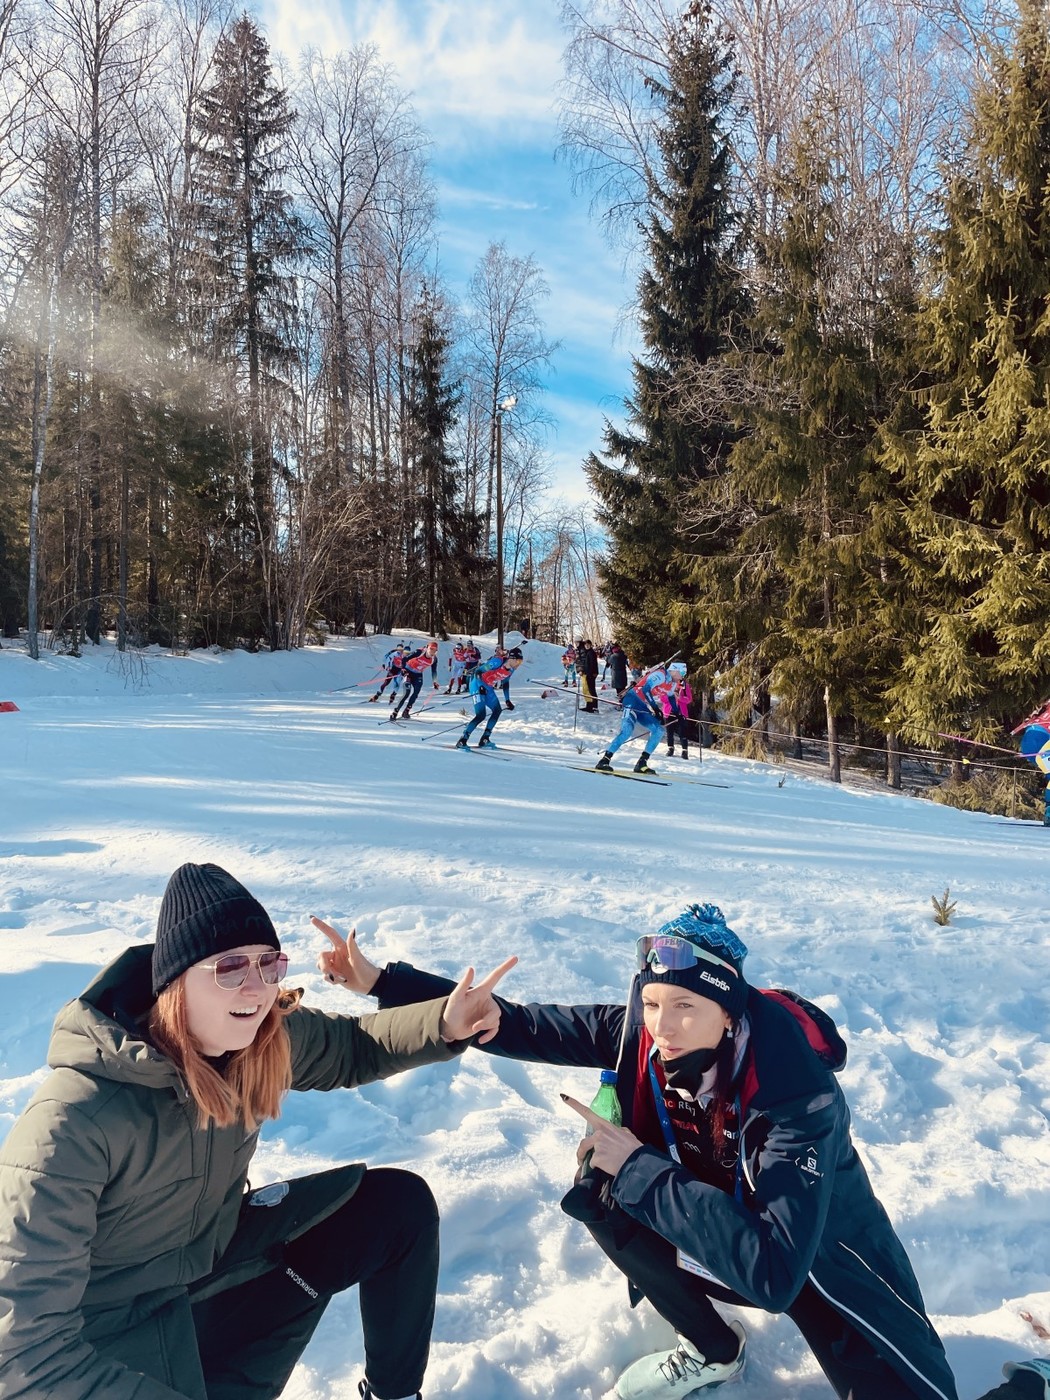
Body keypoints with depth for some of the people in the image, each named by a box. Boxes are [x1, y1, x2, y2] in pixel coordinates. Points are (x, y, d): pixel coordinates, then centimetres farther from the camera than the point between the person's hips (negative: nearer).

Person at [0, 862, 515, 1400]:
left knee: (400, 1204, -3)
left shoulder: (267, 1034, -16)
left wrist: (444, 1024, -14)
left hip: (216, 1249, 6)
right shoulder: (72, 1120, -32)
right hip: (115, 1332, -5)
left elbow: (351, 1047, 4)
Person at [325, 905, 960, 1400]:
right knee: (603, 1191, -20)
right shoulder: (642, 1033, -21)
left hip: (822, 1260, -4)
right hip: (721, 1221, 5)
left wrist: (639, 1167, -38)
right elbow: (520, 1025, -17)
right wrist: (383, 980, -22)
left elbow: (772, 1270, -42)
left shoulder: (800, 1099, -35)